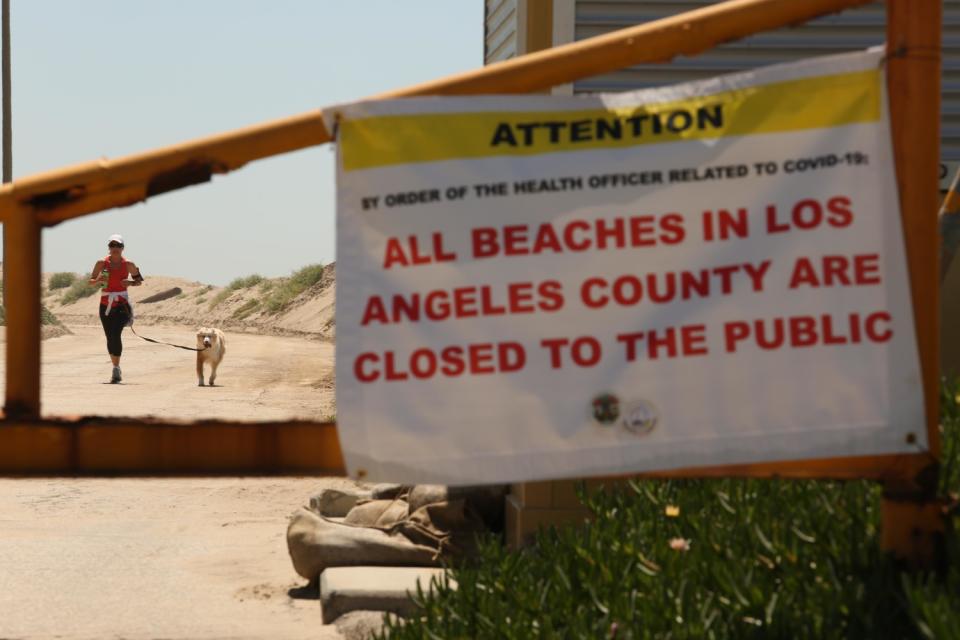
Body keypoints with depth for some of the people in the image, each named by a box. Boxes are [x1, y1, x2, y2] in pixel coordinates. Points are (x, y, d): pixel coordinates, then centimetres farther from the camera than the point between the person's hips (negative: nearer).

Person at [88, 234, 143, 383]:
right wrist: (98, 280, -13)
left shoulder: (128, 265, 0)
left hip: (121, 304, -3)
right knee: (110, 338, 9)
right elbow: (91, 281, 9)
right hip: (105, 304, 3)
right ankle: (116, 369, 24)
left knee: (115, 335, -20)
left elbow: (140, 281, 12)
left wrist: (130, 283, -10)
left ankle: (116, 370, -17)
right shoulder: (102, 263, 2)